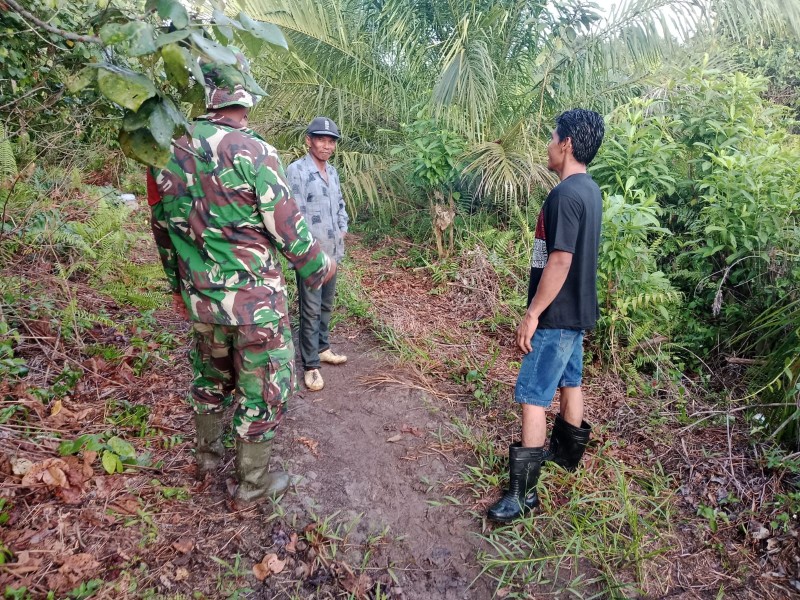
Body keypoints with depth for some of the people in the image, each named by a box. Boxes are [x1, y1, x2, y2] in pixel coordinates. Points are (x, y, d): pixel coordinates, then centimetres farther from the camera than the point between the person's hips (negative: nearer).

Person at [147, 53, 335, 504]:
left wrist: (179, 285, 22)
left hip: (200, 298, 6)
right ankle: (253, 482, 25)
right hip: (254, 300, -6)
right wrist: (319, 269, 3)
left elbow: (163, 227, 9)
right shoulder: (253, 152, -18)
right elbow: (288, 228, -15)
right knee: (264, 388, 10)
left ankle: (208, 454, 44)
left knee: (212, 375, 25)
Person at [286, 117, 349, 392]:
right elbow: (295, 214, -18)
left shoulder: (332, 171, 11)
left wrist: (342, 229, 9)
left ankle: (323, 348, 35)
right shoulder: (296, 170, -14)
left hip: (333, 252, 8)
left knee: (326, 305, 18)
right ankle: (311, 365, 9)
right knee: (311, 310, -1)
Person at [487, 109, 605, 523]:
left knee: (532, 396, -6)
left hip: (557, 314, -10)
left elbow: (560, 261, -26)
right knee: (570, 382, 22)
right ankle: (568, 452, 41)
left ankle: (523, 491, 0)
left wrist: (532, 314, -20)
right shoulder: (590, 190, 9)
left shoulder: (565, 195, -21)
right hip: (577, 309, 10)